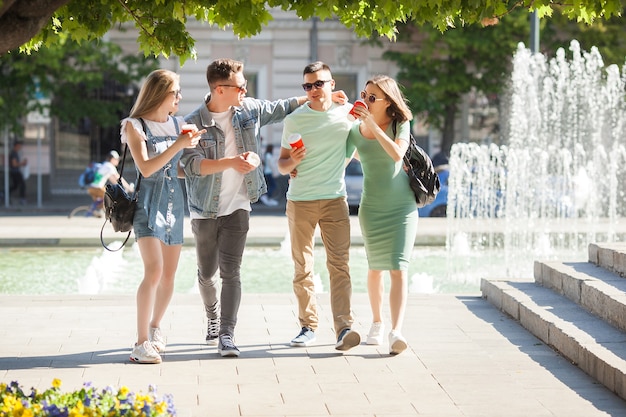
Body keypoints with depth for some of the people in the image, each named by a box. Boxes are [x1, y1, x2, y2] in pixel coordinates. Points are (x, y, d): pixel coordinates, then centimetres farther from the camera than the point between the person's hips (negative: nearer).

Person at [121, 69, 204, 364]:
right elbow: (146, 168, -16)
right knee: (154, 270, -19)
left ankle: (155, 328, 29)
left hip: (174, 201, 6)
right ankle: (141, 344, -16)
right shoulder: (135, 126, -5)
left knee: (169, 273, 8)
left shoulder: (178, 124, 12)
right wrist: (178, 145, -19)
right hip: (148, 202, -6)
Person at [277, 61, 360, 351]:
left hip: (335, 199, 0)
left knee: (339, 264, -10)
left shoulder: (347, 113, 5)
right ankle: (308, 325, 13)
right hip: (300, 201, 0)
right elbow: (282, 164, 7)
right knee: (302, 267, 3)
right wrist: (292, 162, -15)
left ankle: (344, 327, -16)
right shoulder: (294, 120, 3)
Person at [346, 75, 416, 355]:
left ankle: (396, 331, -21)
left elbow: (397, 154, -25)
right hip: (371, 207, 3)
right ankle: (377, 323, 28)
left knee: (398, 269, -12)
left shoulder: (401, 124, -7)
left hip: (401, 206, -3)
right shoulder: (355, 131, -1)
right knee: (375, 267, 11)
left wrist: (373, 125, -25)